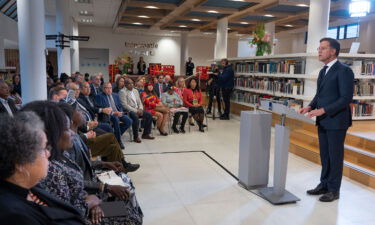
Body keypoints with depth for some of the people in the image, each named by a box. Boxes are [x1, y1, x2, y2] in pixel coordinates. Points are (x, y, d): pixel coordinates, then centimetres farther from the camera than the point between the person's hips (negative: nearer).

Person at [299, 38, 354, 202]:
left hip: (336, 121, -8)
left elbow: (346, 98, -19)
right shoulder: (323, 71, 14)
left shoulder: (344, 71, -13)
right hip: (323, 121, 8)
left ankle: (334, 190, 17)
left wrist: (323, 110, -23)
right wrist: (310, 107, 0)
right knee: (325, 156, 15)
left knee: (335, 156, 4)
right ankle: (324, 184, 28)